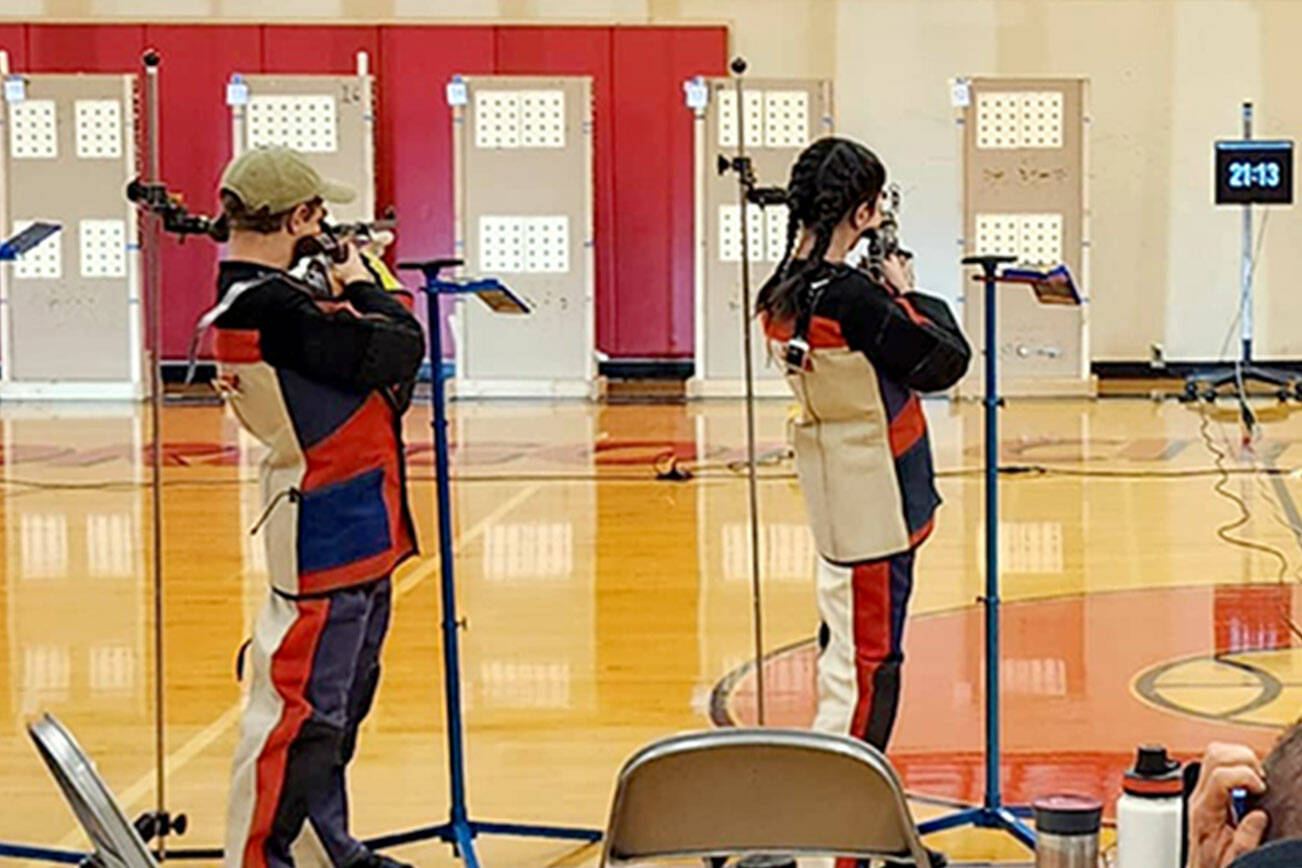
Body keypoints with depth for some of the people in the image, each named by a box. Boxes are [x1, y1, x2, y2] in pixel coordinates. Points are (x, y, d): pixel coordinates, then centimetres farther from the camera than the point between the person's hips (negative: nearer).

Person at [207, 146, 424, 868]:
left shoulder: (264, 295, 11)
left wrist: (358, 295, 0)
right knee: (302, 710, -7)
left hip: (355, 530, 11)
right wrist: (361, 287, -4)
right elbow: (401, 350, -20)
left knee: (341, 700, 19)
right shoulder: (270, 306, -21)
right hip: (325, 535, -11)